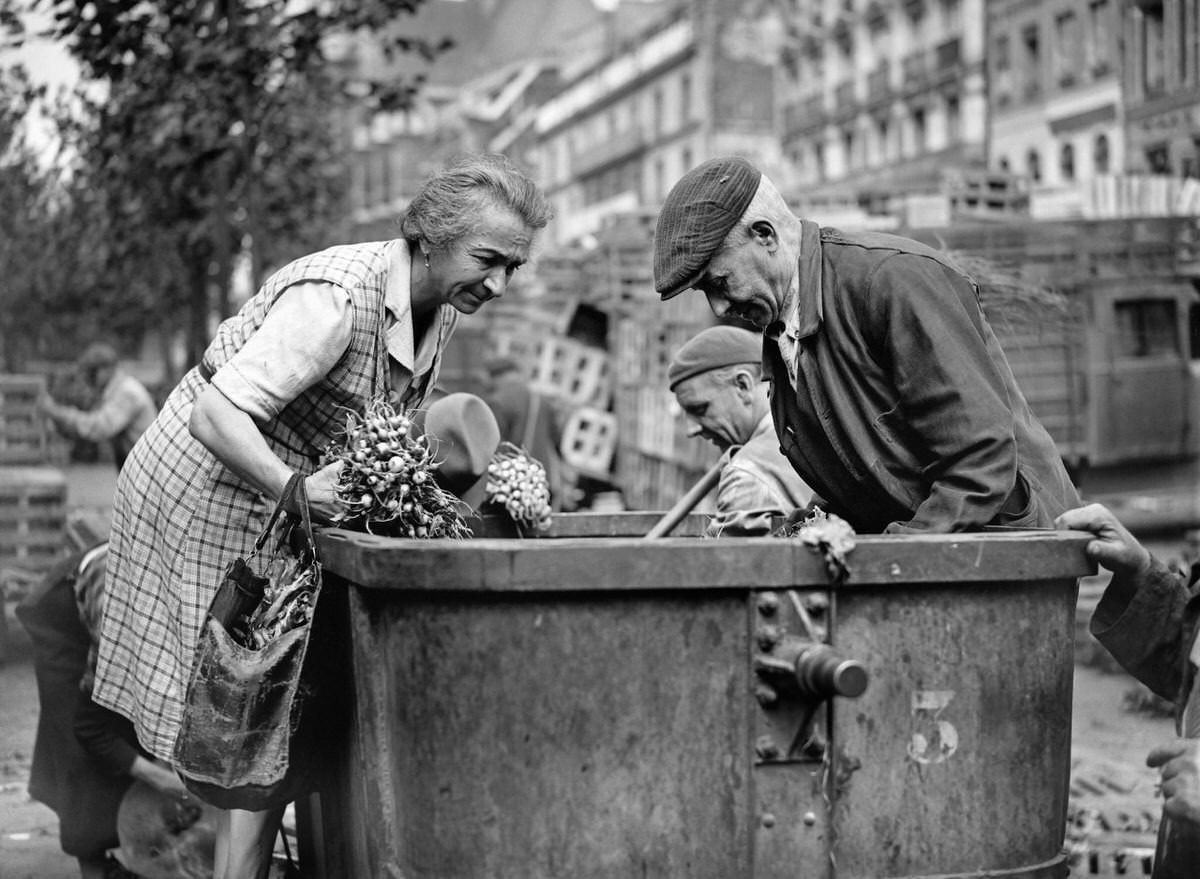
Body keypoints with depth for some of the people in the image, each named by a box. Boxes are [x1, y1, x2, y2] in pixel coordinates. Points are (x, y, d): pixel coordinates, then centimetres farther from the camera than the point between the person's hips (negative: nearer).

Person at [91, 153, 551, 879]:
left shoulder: (440, 308, 0)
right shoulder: (335, 300, -28)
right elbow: (215, 415, -32)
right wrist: (294, 489, -46)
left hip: (272, 497, 8)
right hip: (207, 487, -8)